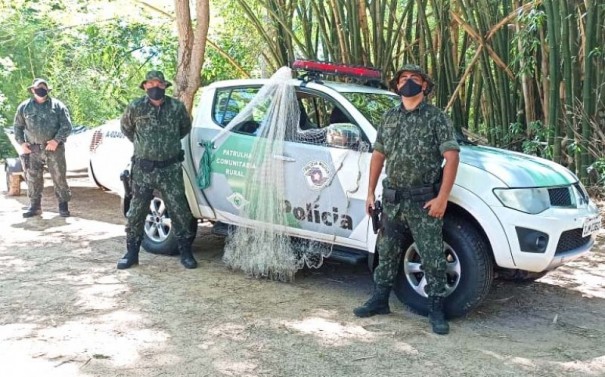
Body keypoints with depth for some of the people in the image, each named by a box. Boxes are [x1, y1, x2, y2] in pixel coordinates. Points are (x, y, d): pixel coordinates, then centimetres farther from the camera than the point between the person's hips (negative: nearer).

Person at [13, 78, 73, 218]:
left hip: (54, 148, -2)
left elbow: (66, 126, -3)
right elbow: (17, 126, 17)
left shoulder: (57, 105, 4)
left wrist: (56, 140, -15)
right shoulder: (24, 107, 11)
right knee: (33, 178, 4)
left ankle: (63, 205, 6)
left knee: (59, 177, -2)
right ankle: (35, 206, 13)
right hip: (33, 149, 2)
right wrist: (22, 143, 3)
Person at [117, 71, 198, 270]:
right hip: (143, 168, 0)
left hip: (170, 168, 0)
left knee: (179, 210, 1)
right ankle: (131, 253, 18)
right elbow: (125, 127, 17)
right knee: (136, 212, 6)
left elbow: (185, 127, 18)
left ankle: (185, 252, 13)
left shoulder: (177, 107, -1)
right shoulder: (136, 107, -2)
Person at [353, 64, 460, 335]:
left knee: (432, 256, -1)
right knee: (387, 252, 14)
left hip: (424, 201, -5)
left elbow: (451, 156, -11)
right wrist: (370, 192, 10)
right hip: (392, 199, 5)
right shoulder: (389, 118, 11)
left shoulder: (436, 117, -4)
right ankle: (380, 300, 28)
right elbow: (378, 155, 15)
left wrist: (442, 198, -17)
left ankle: (436, 310, 10)